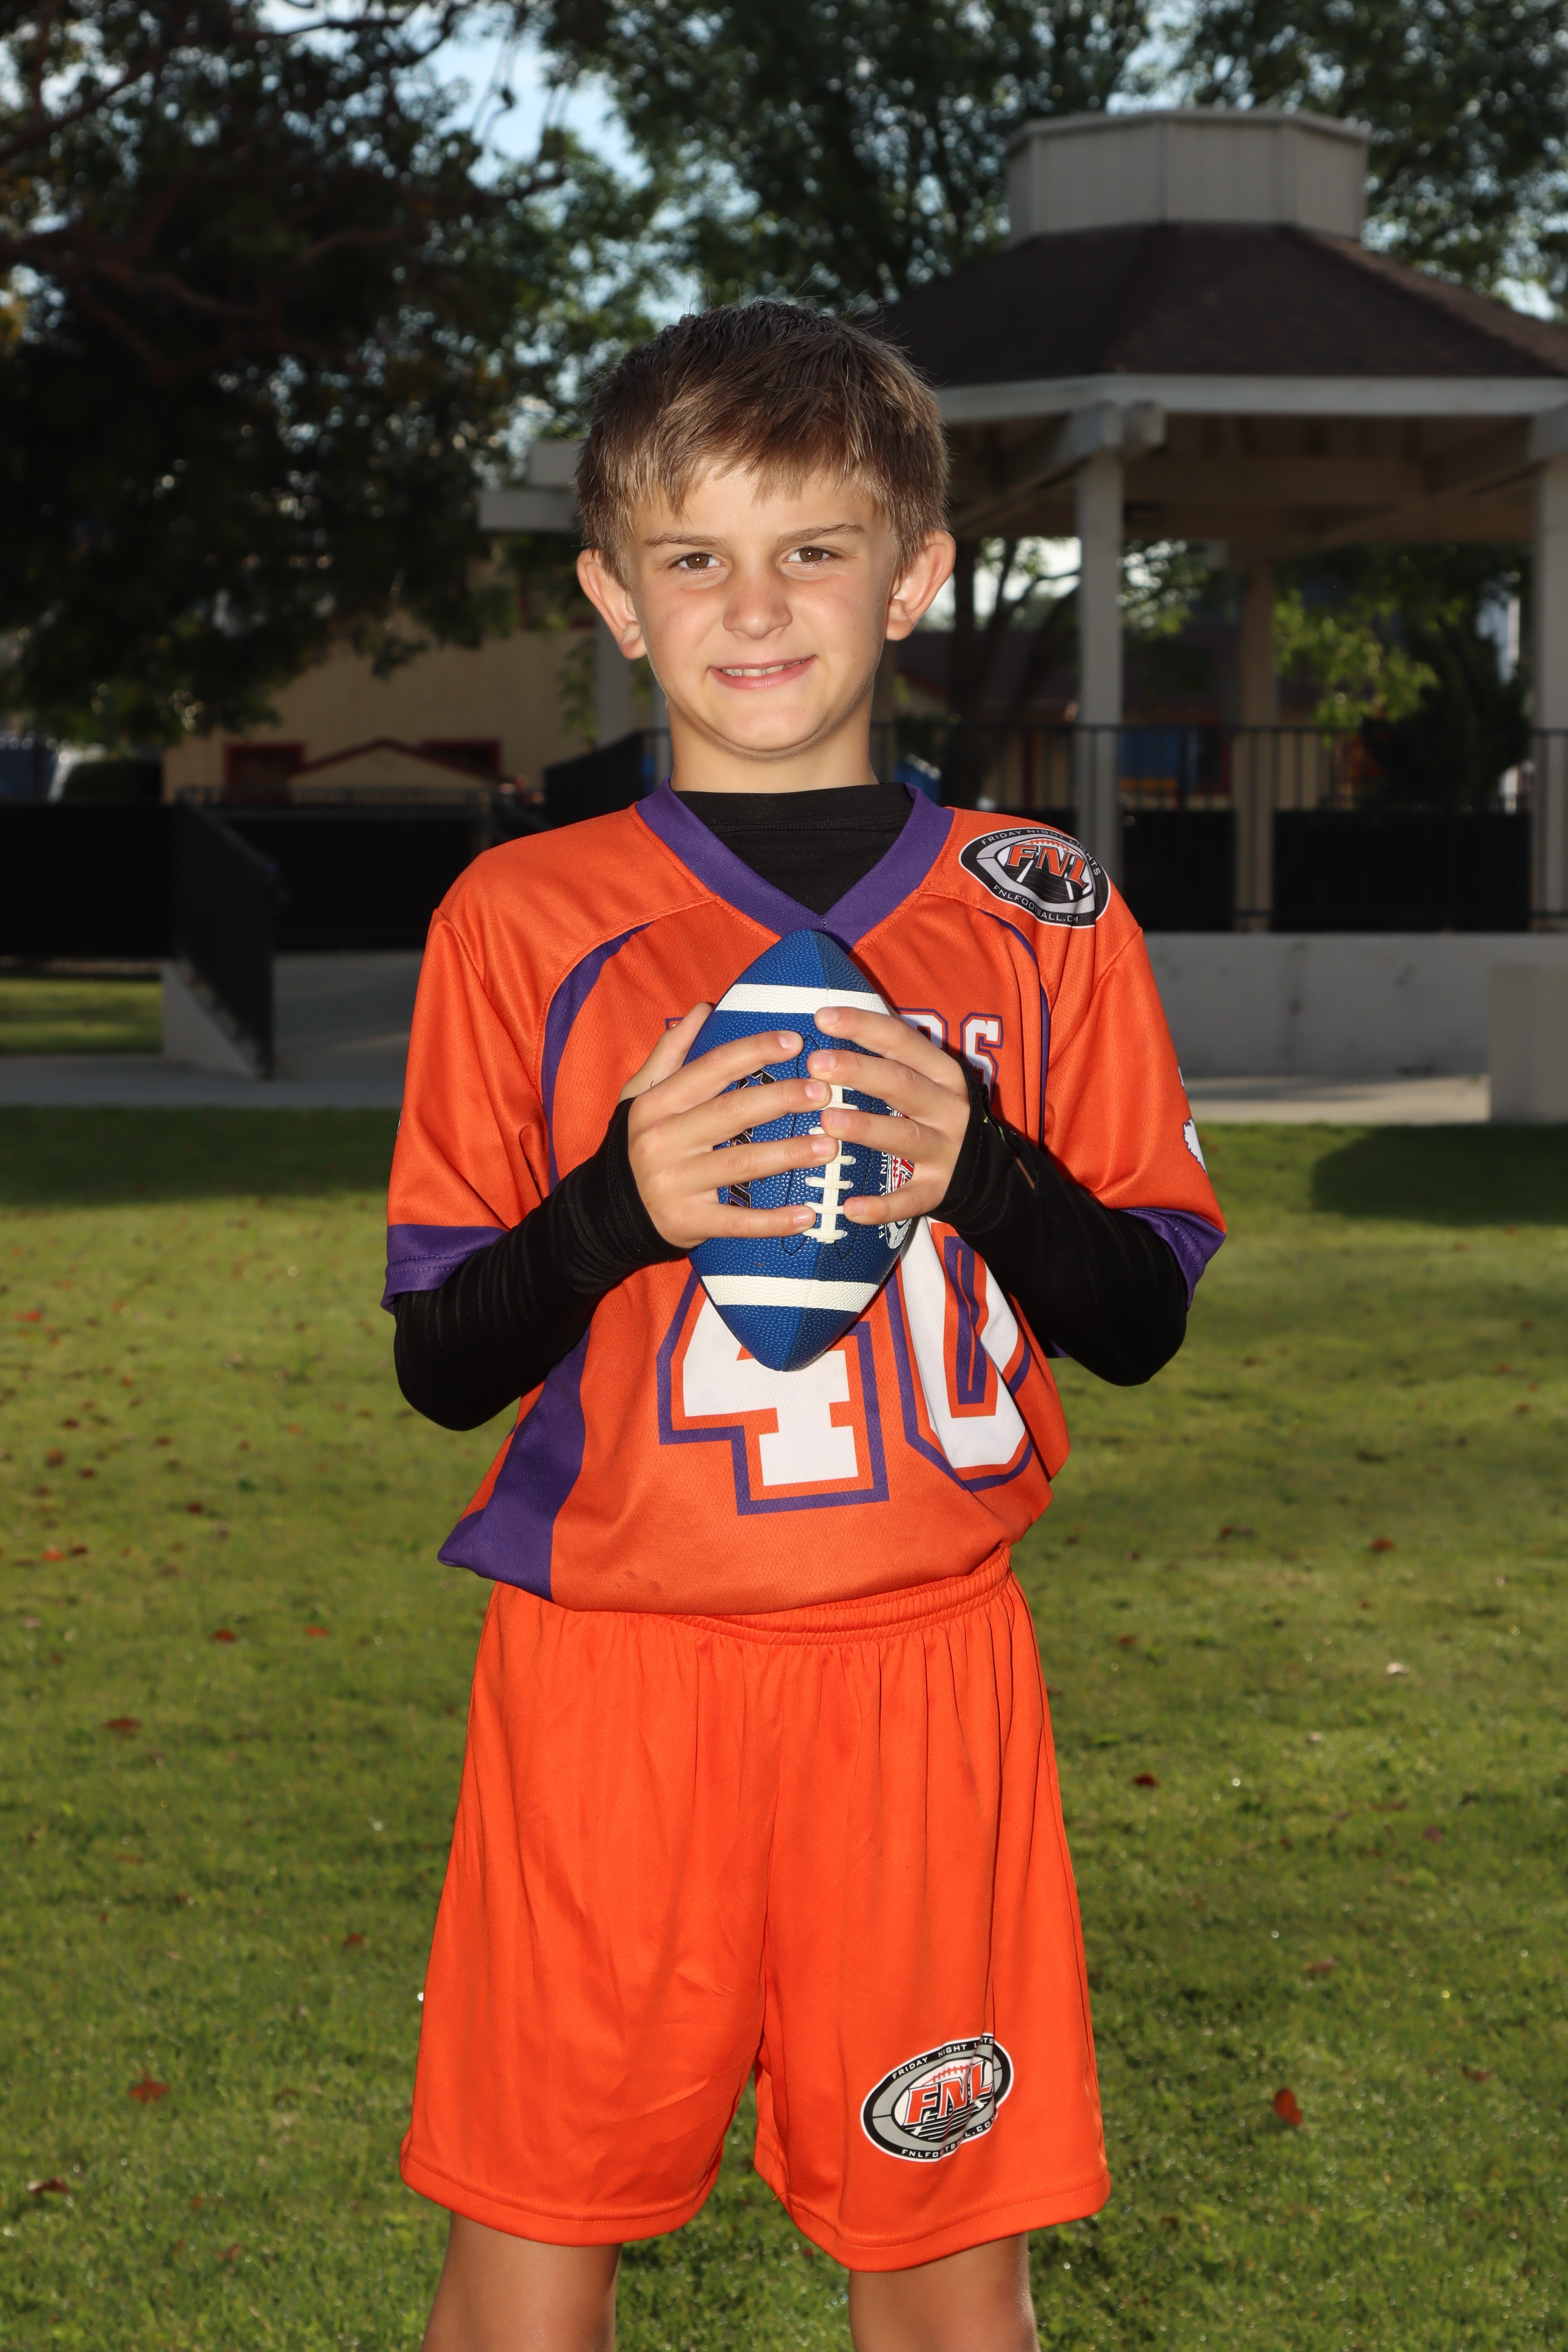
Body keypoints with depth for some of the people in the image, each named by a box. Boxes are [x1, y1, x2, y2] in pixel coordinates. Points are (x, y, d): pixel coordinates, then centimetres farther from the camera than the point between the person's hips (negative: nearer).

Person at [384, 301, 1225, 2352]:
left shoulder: (1036, 910, 5)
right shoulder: (524, 918, 1)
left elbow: (1142, 1321, 6)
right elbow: (441, 1366, 1)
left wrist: (977, 1168, -13)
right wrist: (622, 1205, -18)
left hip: (925, 1664, 1)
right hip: (609, 1663, -1)